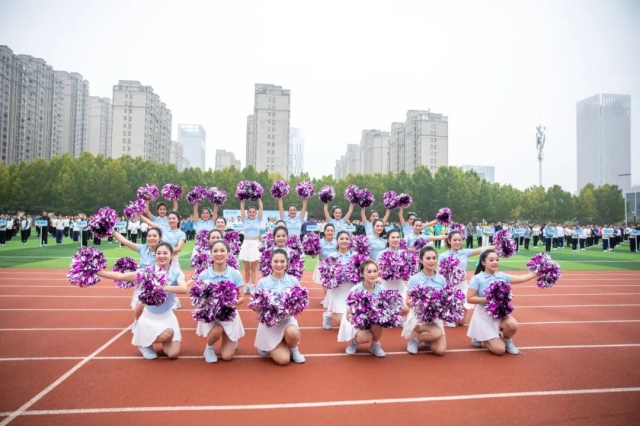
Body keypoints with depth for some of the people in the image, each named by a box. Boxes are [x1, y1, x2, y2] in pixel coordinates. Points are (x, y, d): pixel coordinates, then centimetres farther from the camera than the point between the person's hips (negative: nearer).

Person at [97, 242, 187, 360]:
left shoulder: (176, 273, -12)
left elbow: (184, 289, -32)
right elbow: (120, 276, -12)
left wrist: (163, 287, -42)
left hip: (168, 317, 1)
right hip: (149, 317, -1)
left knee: (173, 354, -8)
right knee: (167, 334, -30)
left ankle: (161, 340, 27)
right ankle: (145, 344, 4)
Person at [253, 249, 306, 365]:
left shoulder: (293, 281, -2)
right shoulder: (263, 282, -6)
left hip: (288, 319, 1)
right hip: (269, 322, -1)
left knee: (292, 333, -35)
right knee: (283, 359, -14)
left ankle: (293, 349, 2)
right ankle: (267, 347, 21)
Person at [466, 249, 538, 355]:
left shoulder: (502, 276, 1)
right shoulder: (477, 278, -14)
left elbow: (521, 278, 5)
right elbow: (469, 299, -17)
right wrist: (488, 299, -26)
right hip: (484, 315, -5)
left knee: (513, 325, -30)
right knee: (499, 350, -12)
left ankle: (507, 341, 6)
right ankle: (479, 338, 20)